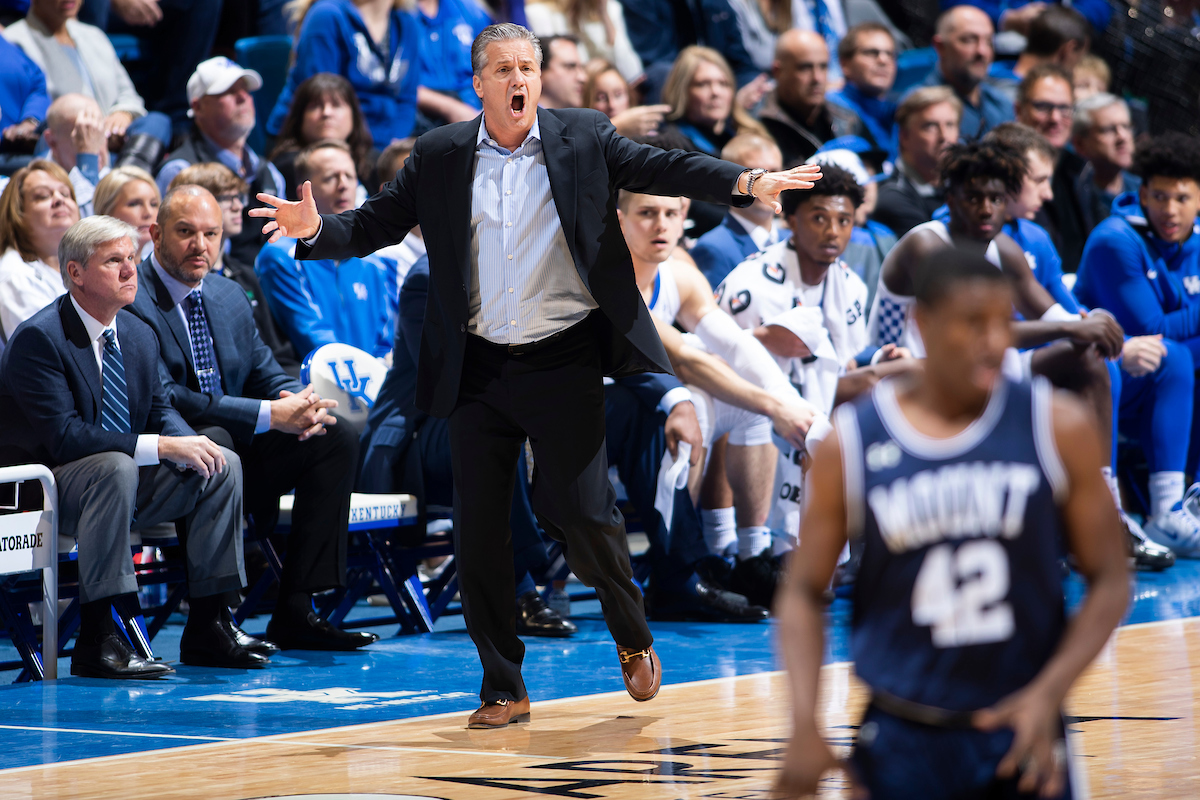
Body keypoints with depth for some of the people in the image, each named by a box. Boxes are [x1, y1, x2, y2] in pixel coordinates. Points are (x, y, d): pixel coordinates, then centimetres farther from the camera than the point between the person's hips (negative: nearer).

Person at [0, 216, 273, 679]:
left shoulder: (139, 336, 8)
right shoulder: (38, 339, -18)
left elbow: (159, 409, 14)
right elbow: (64, 436, -26)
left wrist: (189, 445, -12)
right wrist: (161, 447, -29)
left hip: (122, 478, 8)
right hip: (44, 489, -8)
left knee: (223, 466, -5)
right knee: (116, 468, -37)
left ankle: (207, 627, -3)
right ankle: (97, 639, -37)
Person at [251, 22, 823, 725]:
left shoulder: (585, 139, 2)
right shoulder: (440, 158, 5)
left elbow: (665, 168, -4)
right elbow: (375, 225, 5)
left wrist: (747, 183, -18)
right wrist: (315, 229, -14)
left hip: (565, 361, -2)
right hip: (481, 369, 2)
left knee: (581, 514, -7)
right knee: (478, 529, 2)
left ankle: (634, 638, 22)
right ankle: (503, 689, 12)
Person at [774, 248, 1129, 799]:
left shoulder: (1057, 428, -4)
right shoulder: (851, 442, -3)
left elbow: (1109, 581, 1)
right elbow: (804, 592, 3)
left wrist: (1048, 694, -13)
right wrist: (805, 727, -9)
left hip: (1023, 732, 0)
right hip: (903, 739, 0)